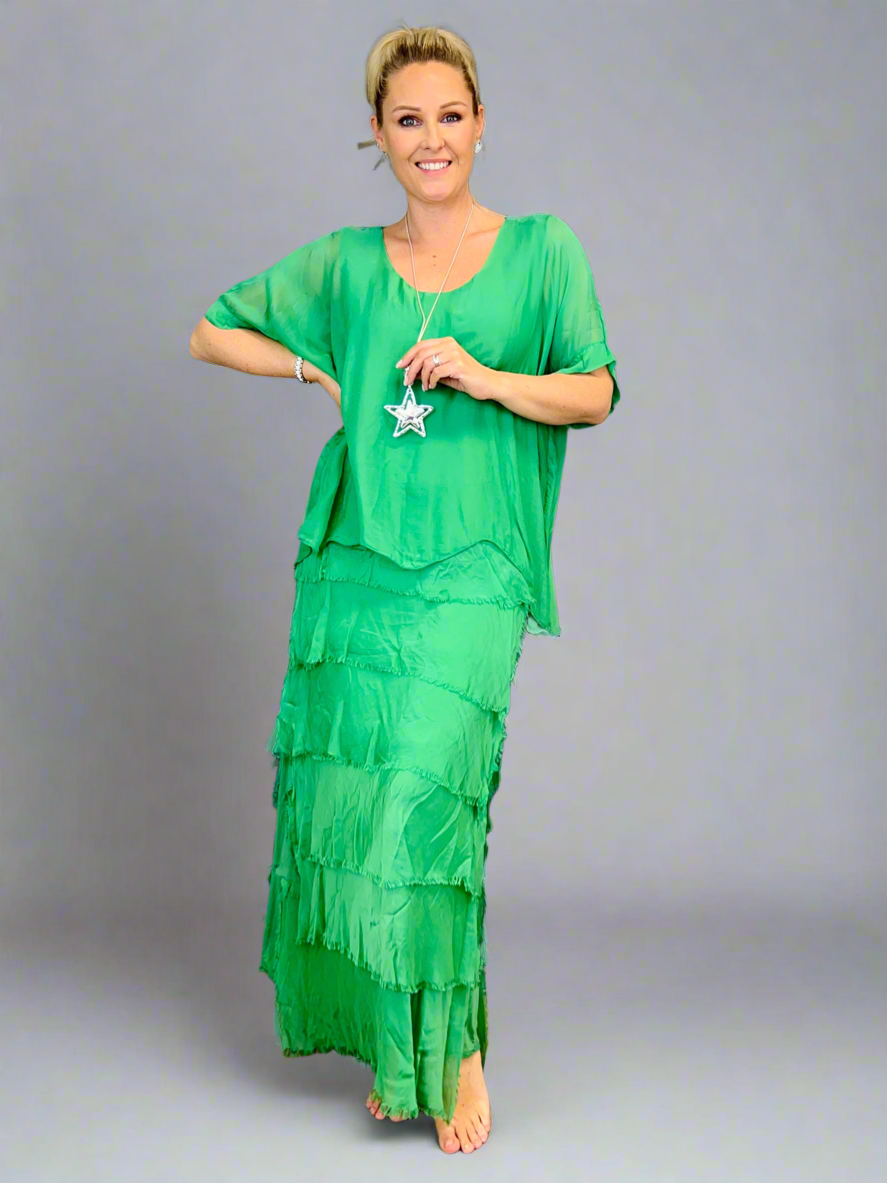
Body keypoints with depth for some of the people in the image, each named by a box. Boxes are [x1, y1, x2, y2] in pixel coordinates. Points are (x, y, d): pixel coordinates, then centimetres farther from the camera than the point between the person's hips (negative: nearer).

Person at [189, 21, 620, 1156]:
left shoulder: (541, 248, 8)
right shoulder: (345, 263, 13)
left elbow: (594, 392, 1)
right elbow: (211, 330, 21)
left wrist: (483, 376, -13)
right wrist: (322, 367, 9)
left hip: (470, 570, -3)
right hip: (351, 558, 3)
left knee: (425, 801, -14)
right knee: (342, 803, 1)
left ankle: (452, 1047, 2)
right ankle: (381, 1035, 18)